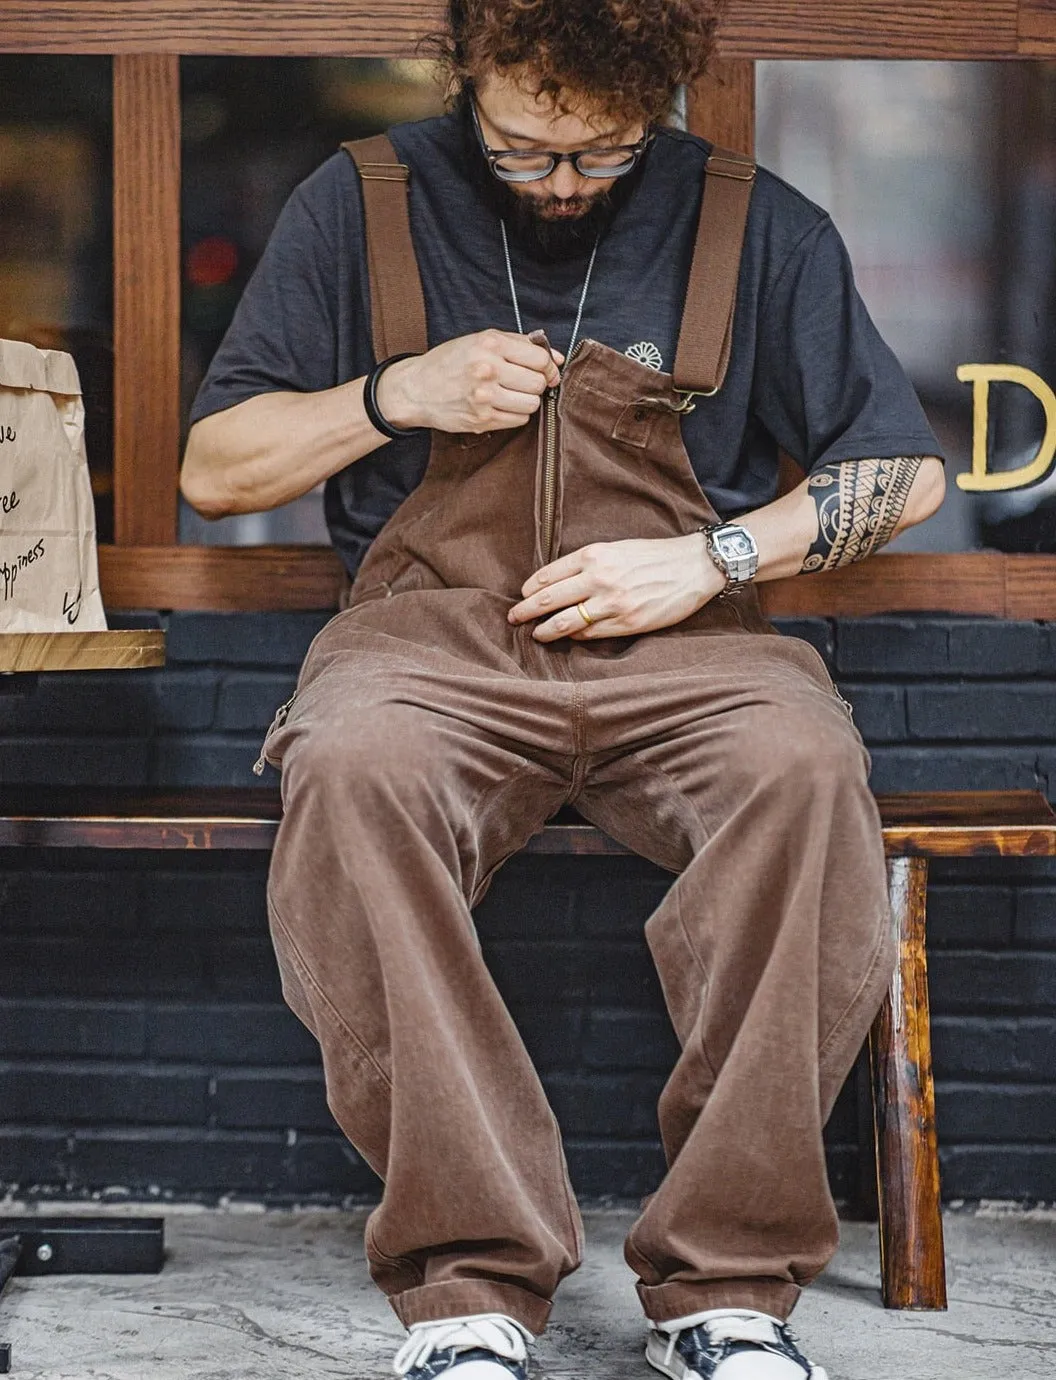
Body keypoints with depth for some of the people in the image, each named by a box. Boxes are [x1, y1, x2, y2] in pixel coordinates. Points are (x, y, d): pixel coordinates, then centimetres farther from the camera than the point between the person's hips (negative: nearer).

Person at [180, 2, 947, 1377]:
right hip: (431, 634, 0)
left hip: (677, 645, 0)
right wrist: (398, 394, -3)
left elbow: (904, 469, 13)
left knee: (808, 769, -36)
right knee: (350, 771, -37)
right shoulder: (361, 205, 10)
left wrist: (707, 559, -2)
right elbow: (215, 467, 14)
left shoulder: (758, 226, 10)